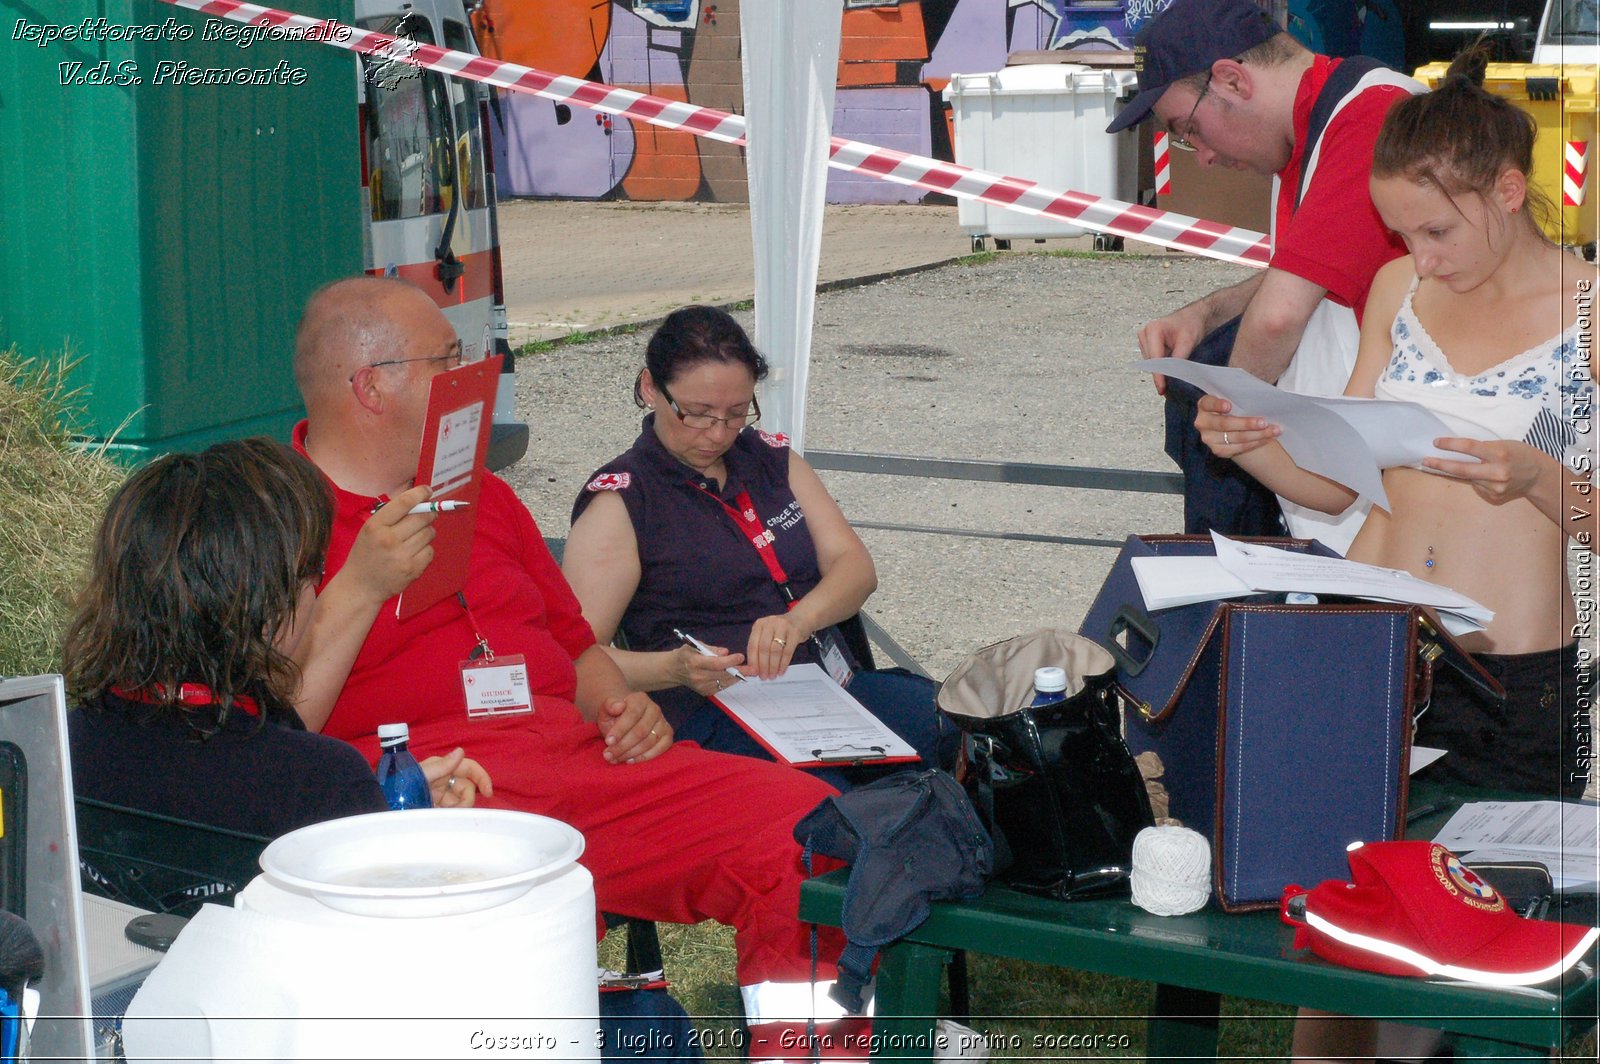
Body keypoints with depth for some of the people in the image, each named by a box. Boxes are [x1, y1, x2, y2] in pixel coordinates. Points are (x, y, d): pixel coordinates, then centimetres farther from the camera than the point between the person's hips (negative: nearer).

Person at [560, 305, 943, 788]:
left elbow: (855, 566, 10)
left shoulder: (772, 458, 20)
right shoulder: (619, 501, 2)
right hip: (716, 720, -6)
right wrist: (676, 668, -24)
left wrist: (798, 620, -12)